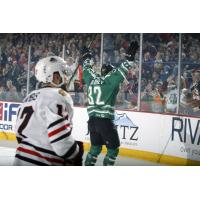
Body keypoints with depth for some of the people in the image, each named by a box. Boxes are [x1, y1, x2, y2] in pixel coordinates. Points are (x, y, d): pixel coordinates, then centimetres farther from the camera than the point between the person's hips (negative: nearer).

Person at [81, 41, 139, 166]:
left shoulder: (92, 79, 9)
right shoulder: (109, 81, -9)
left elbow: (87, 70, 26)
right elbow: (121, 72, -17)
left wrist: (86, 57, 41)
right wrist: (130, 55, -14)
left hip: (92, 120, 7)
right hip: (105, 121, -7)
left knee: (96, 146, 21)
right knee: (113, 148, 4)